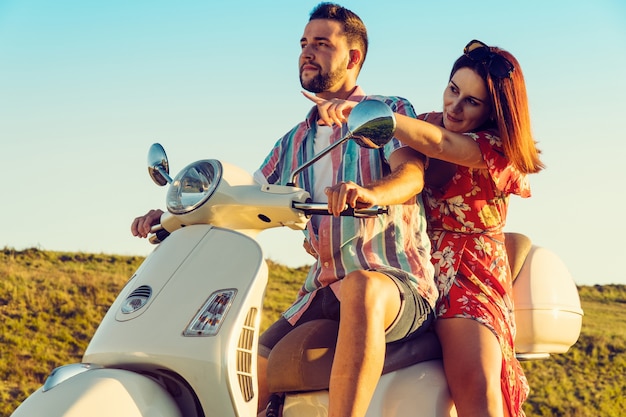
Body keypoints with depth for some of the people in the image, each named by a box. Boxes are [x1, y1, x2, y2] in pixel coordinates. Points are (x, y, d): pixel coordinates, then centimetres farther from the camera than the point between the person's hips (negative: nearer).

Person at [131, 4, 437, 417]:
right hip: (324, 290, 6)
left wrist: (369, 193, -42)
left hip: (400, 286, -6)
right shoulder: (295, 142, 20)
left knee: (362, 290, -41)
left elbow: (412, 174, -18)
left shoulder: (391, 111, 2)